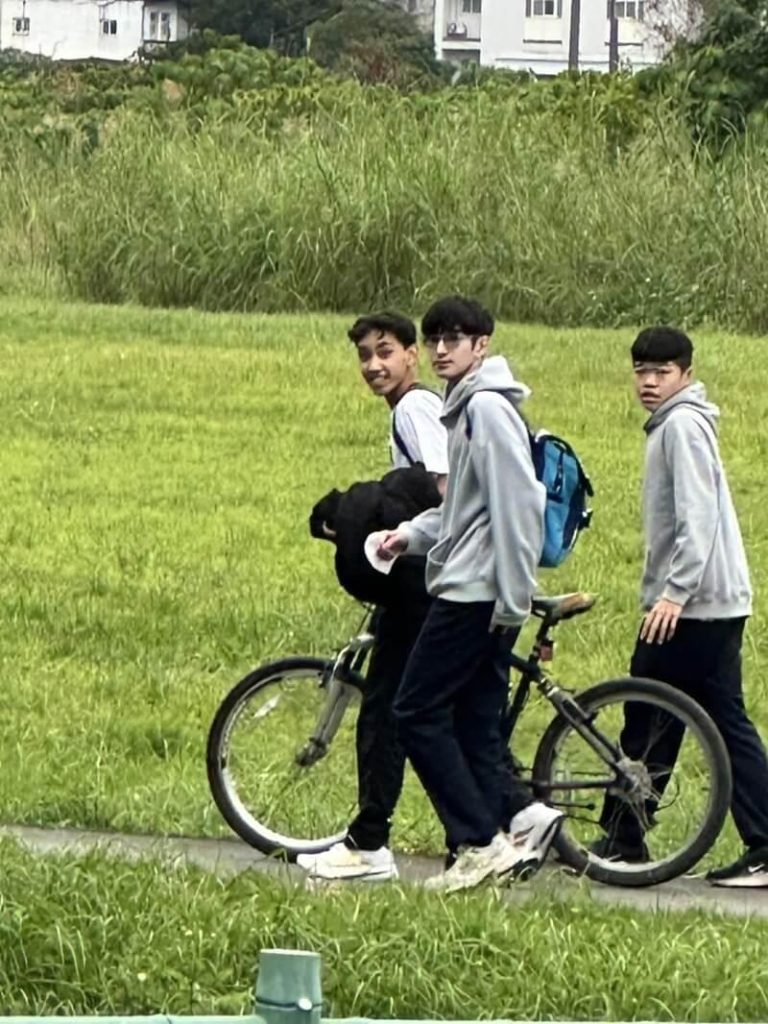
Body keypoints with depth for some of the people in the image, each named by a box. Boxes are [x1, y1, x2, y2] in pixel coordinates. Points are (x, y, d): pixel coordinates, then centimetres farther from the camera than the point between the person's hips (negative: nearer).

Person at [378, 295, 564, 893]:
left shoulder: (488, 407, -13)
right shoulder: (465, 406, 19)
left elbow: (517, 503, -20)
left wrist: (514, 597, -20)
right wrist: (412, 534, 10)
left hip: (476, 592, -10)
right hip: (472, 591, 10)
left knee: (418, 712, -6)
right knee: (474, 724, 7)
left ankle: (480, 842, -6)